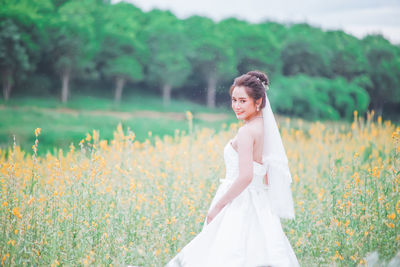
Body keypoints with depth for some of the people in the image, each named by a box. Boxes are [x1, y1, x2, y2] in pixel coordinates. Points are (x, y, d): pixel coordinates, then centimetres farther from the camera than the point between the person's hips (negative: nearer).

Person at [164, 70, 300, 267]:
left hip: (239, 208, -9)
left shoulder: (246, 132, -16)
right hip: (259, 205, 9)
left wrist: (217, 206, -15)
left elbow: (246, 176, -24)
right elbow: (268, 177, 17)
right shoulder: (265, 129, 11)